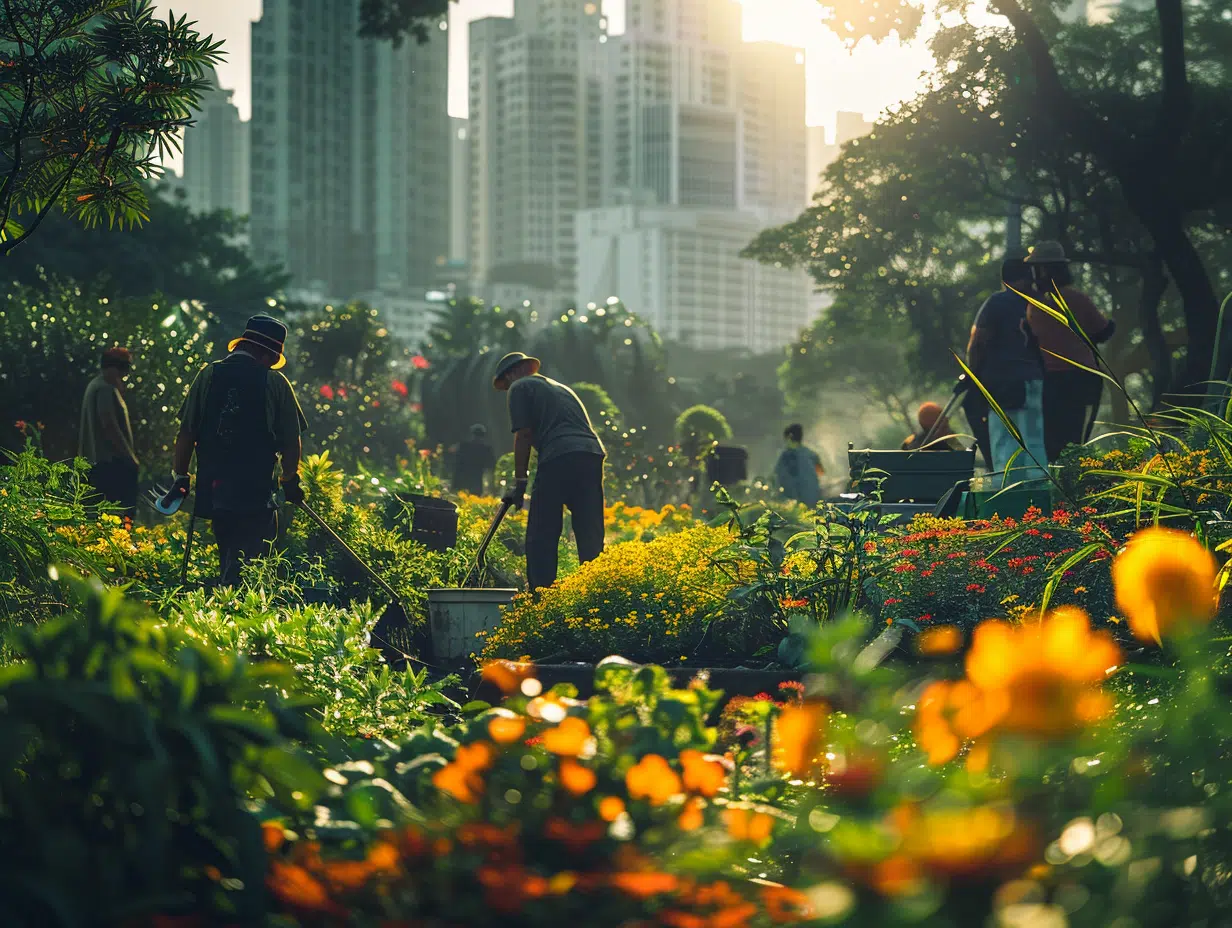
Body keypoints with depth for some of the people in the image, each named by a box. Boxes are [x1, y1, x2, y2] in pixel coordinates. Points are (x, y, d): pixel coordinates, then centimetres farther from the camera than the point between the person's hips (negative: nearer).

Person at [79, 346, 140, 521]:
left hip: (97, 461, 11)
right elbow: (109, 425, -20)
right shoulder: (105, 389, -14)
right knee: (125, 510, -11)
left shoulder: (96, 385, 19)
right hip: (112, 461, -11)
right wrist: (130, 456, -17)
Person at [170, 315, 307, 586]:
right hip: (257, 489, -4)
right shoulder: (275, 382, -2)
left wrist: (180, 476, 11)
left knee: (227, 556, 18)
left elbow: (186, 432, 3)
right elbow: (291, 439, 0)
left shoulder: (209, 375, 4)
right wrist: (291, 480, 13)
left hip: (213, 485, 4)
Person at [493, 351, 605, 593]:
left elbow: (523, 435, 3)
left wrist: (519, 482, 6)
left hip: (559, 457, -7)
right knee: (590, 536, 7)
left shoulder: (520, 387, 13)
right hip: (593, 453, 7)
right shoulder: (560, 387, 35)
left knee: (541, 536, -2)